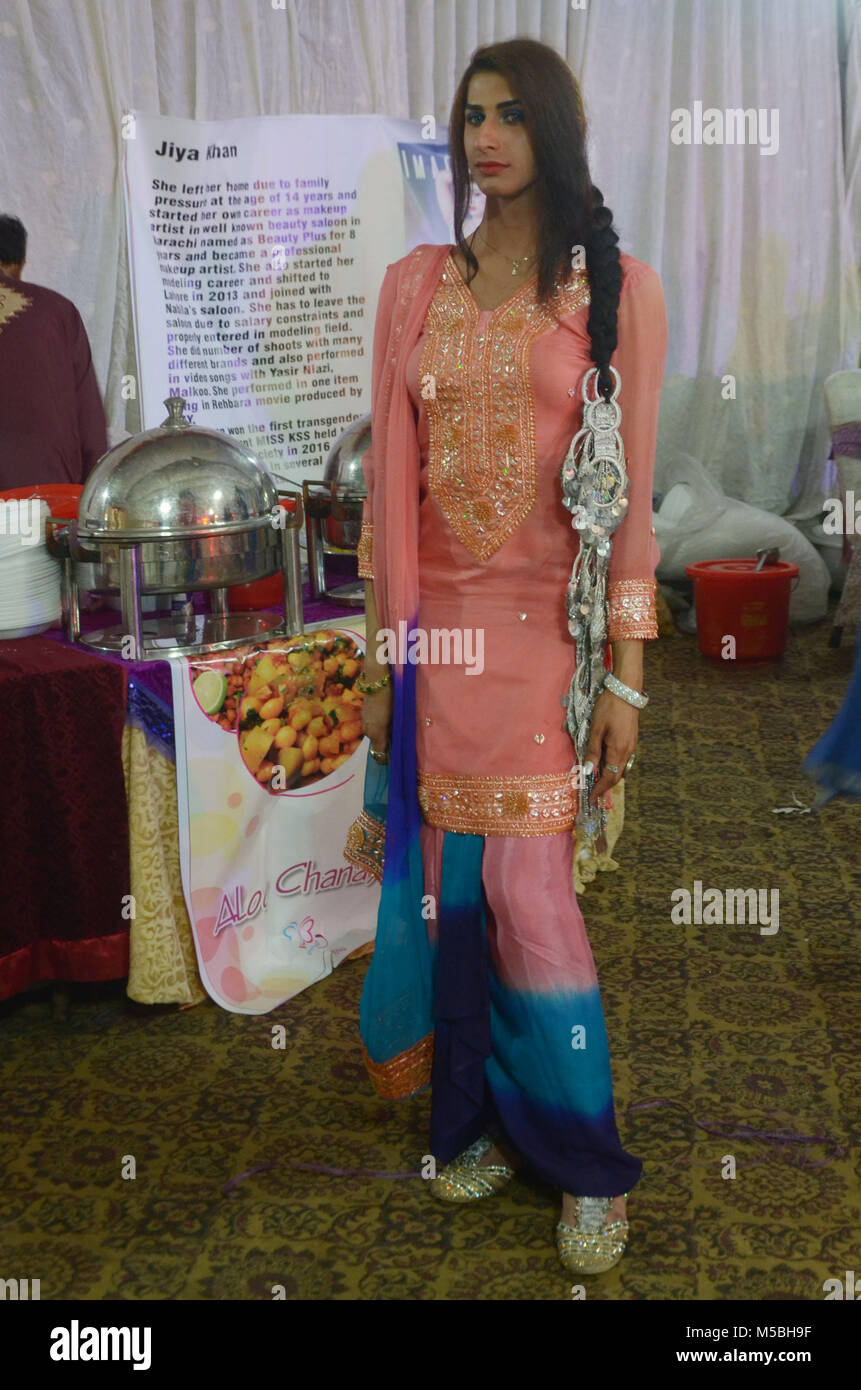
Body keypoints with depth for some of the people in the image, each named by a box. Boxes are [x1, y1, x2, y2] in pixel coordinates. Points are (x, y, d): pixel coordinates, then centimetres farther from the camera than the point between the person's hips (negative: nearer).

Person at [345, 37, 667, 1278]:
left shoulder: (618, 288, 0)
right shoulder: (414, 285, 8)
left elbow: (632, 489, -3)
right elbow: (389, 475, 6)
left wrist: (627, 671, -7)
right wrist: (380, 648, 3)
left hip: (550, 624, -3)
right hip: (435, 620, 3)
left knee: (528, 894, -4)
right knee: (446, 882, 7)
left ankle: (586, 1161, 16)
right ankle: (475, 1123, 27)